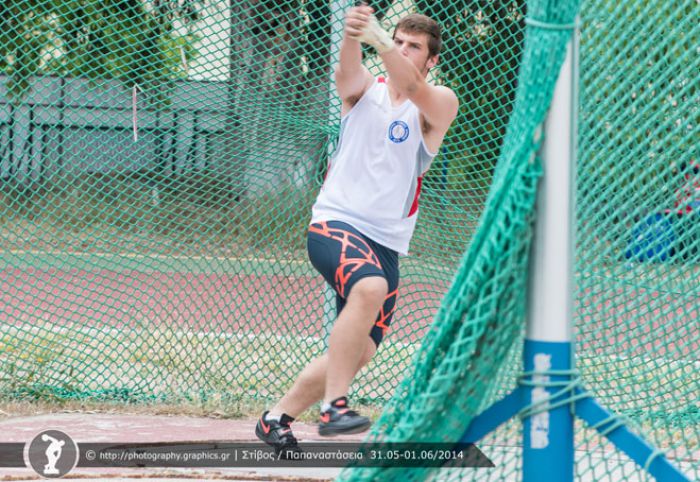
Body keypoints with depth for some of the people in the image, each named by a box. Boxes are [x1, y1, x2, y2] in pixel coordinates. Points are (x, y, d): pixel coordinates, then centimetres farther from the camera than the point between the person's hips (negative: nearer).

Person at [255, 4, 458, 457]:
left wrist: (378, 37, -40)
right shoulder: (364, 90, 5)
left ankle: (278, 418, 25)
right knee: (370, 288, -34)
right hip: (334, 223, -3)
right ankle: (334, 405, -34)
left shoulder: (440, 105, 2)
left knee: (359, 352, 4)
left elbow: (414, 88, -22)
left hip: (387, 244, 3)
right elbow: (348, 68, -19)